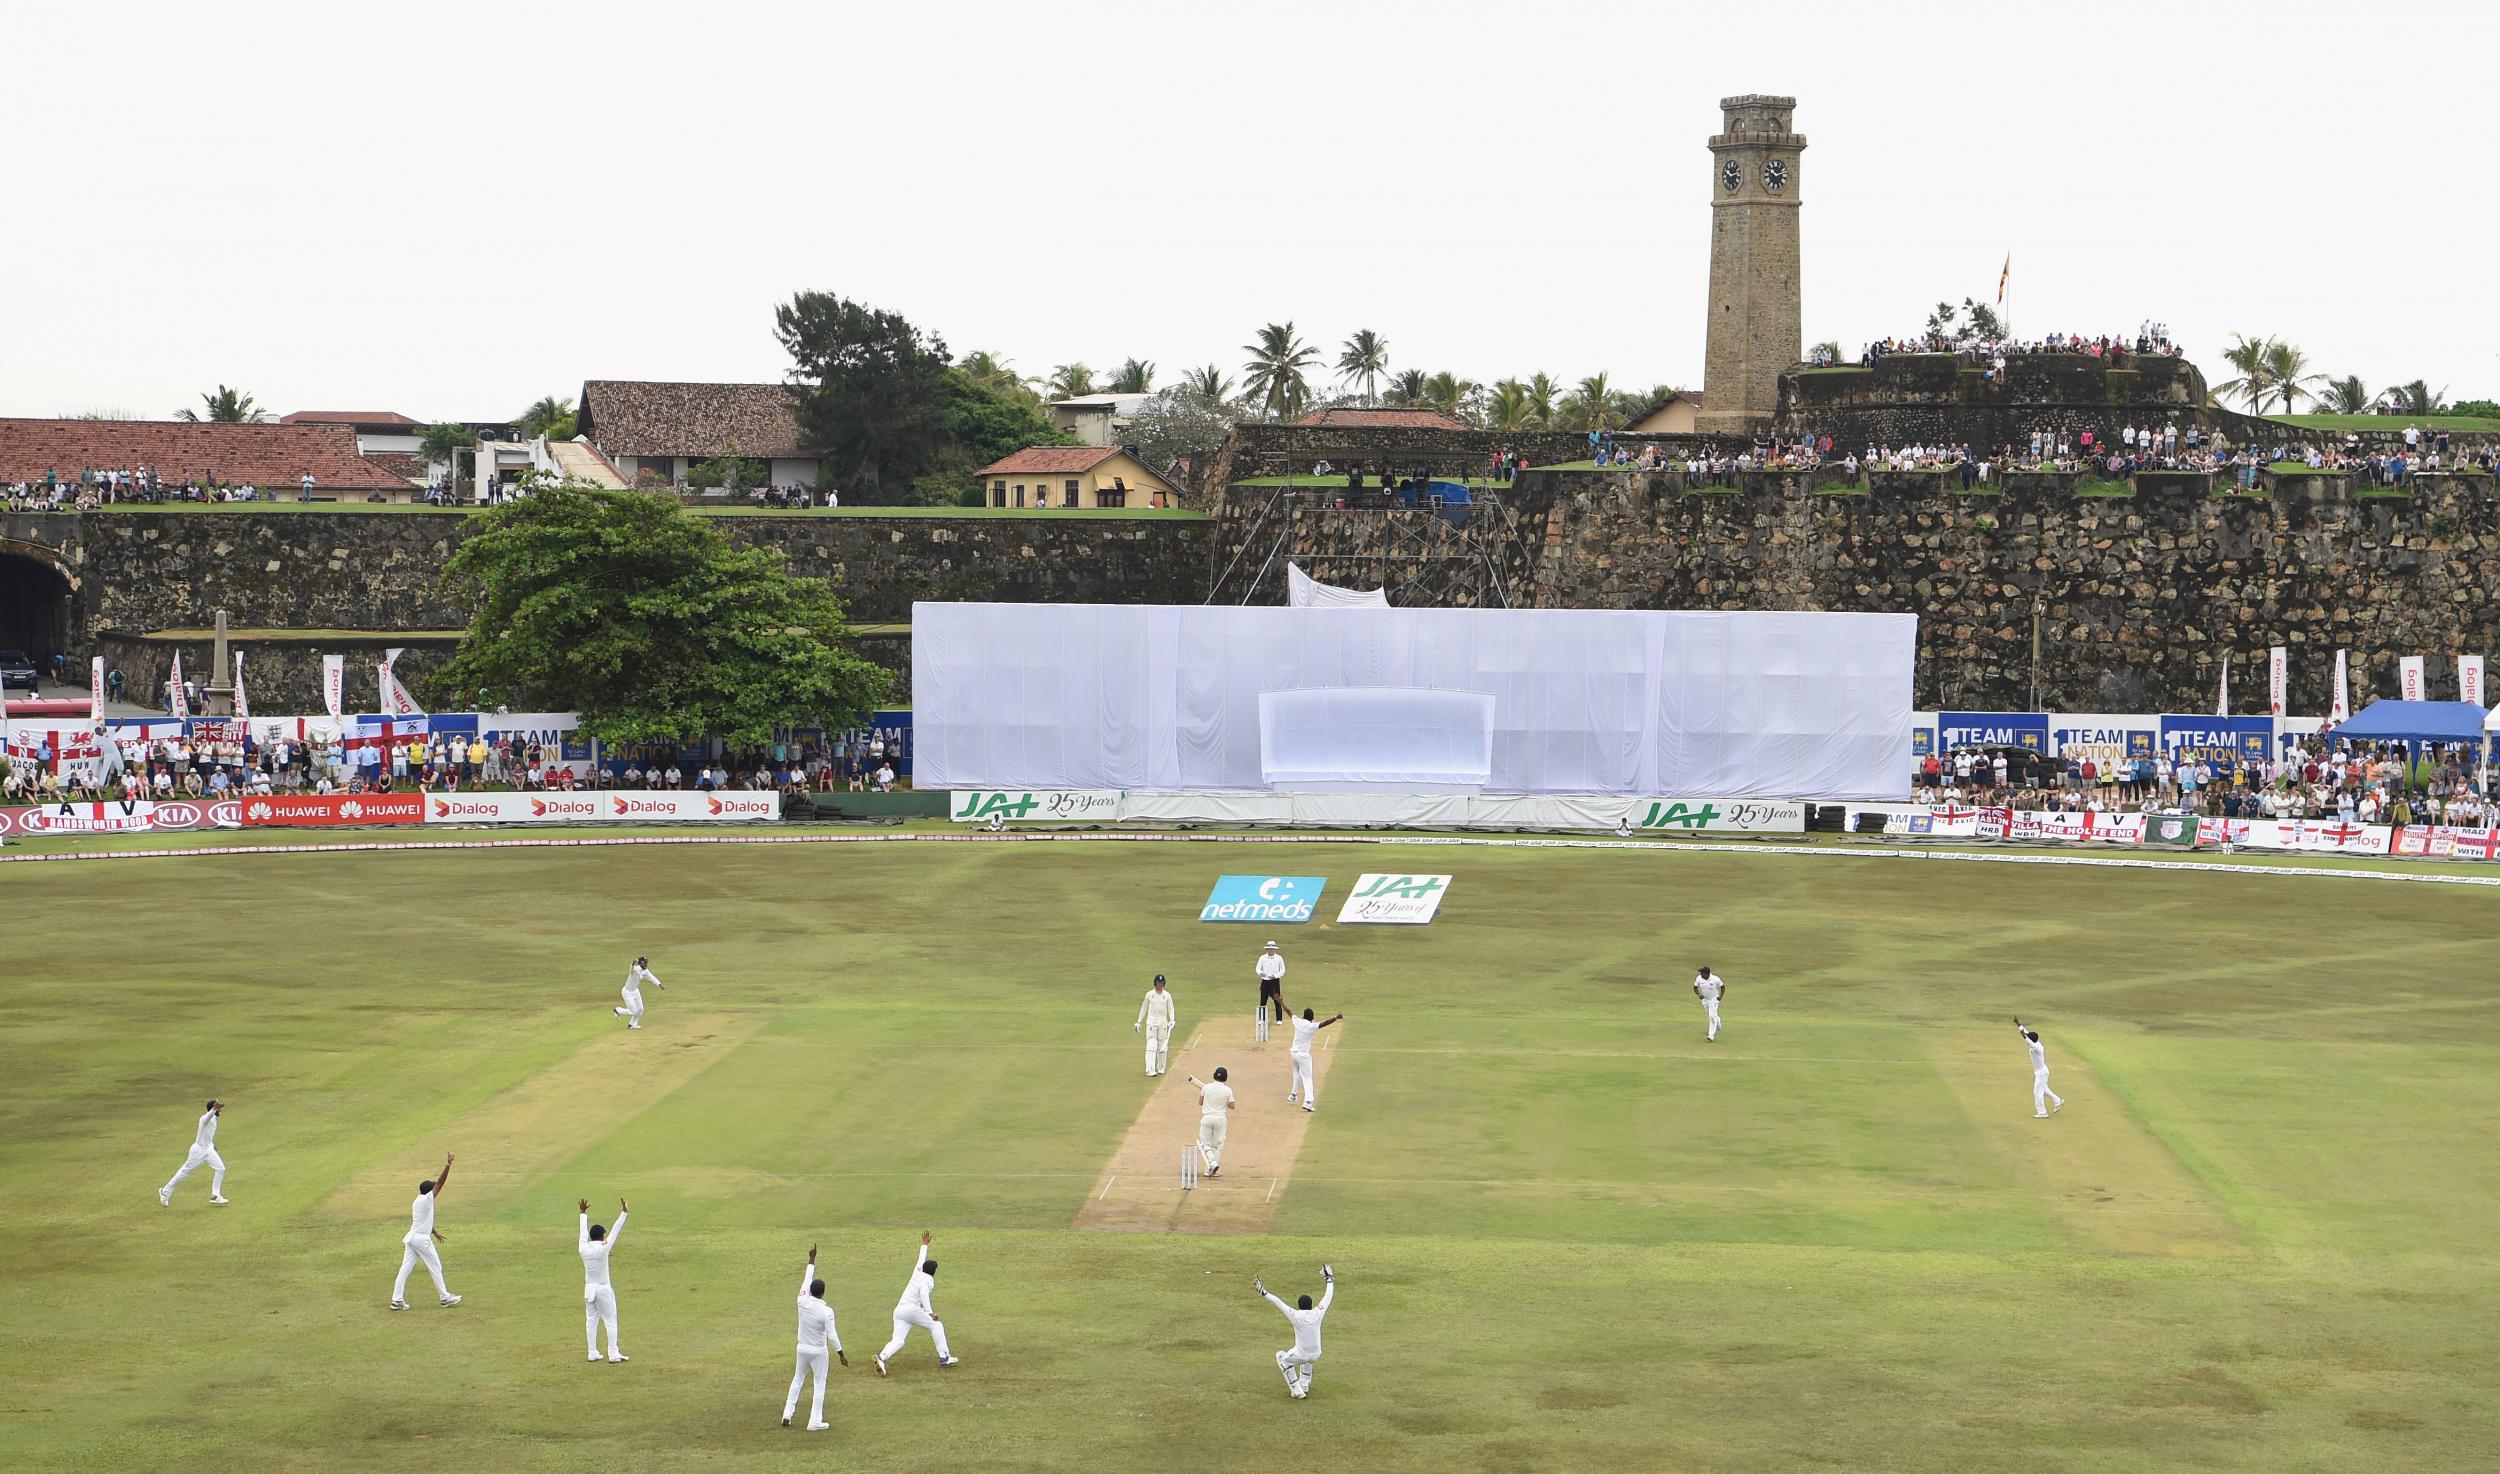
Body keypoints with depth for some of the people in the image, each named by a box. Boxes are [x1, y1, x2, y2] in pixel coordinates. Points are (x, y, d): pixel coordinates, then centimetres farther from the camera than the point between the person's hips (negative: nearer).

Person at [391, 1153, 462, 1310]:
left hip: (411, 1238, 8)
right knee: (435, 1268, 3)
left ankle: (397, 1300, 0)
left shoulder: (417, 1202, 15)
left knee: (405, 1268, 4)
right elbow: (440, 1183, -18)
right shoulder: (427, 1200, -11)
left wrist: (435, 1233, 38)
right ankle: (446, 1298, 11)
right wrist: (448, 1165, -22)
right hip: (422, 1239, -8)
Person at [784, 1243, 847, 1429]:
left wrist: (811, 1259, 12)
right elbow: (832, 1336, -21)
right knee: (820, 1385, 6)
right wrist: (842, 1356, -13)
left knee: (797, 1380, 22)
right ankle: (815, 1422, 5)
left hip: (802, 1348, 4)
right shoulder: (827, 1311, -20)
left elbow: (807, 1279, 3)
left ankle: (787, 1415, 18)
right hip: (818, 1351, -4)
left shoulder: (802, 1301, -11)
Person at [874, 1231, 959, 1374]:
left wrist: (924, 1245, 58)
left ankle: (882, 1358, -31)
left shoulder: (917, 1273, 23)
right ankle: (944, 1358, 4)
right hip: (911, 1308, -7)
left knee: (898, 1340, -5)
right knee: (936, 1326, 8)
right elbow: (923, 1294, -17)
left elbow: (921, 1260, 43)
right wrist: (930, 1313, -24)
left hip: (898, 1310, 7)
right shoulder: (928, 1280, 2)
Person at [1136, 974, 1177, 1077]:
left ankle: (1160, 1069, 17)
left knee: (1163, 1046, 6)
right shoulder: (1149, 994, 2)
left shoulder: (1167, 995, 4)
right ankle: (1150, 1070, -17)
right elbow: (1144, 1008, 8)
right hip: (1151, 1021, -2)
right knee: (1151, 1045, -11)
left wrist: (1172, 1020, -12)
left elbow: (1171, 1008, 5)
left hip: (1163, 1022, 2)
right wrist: (1139, 1022, 7)